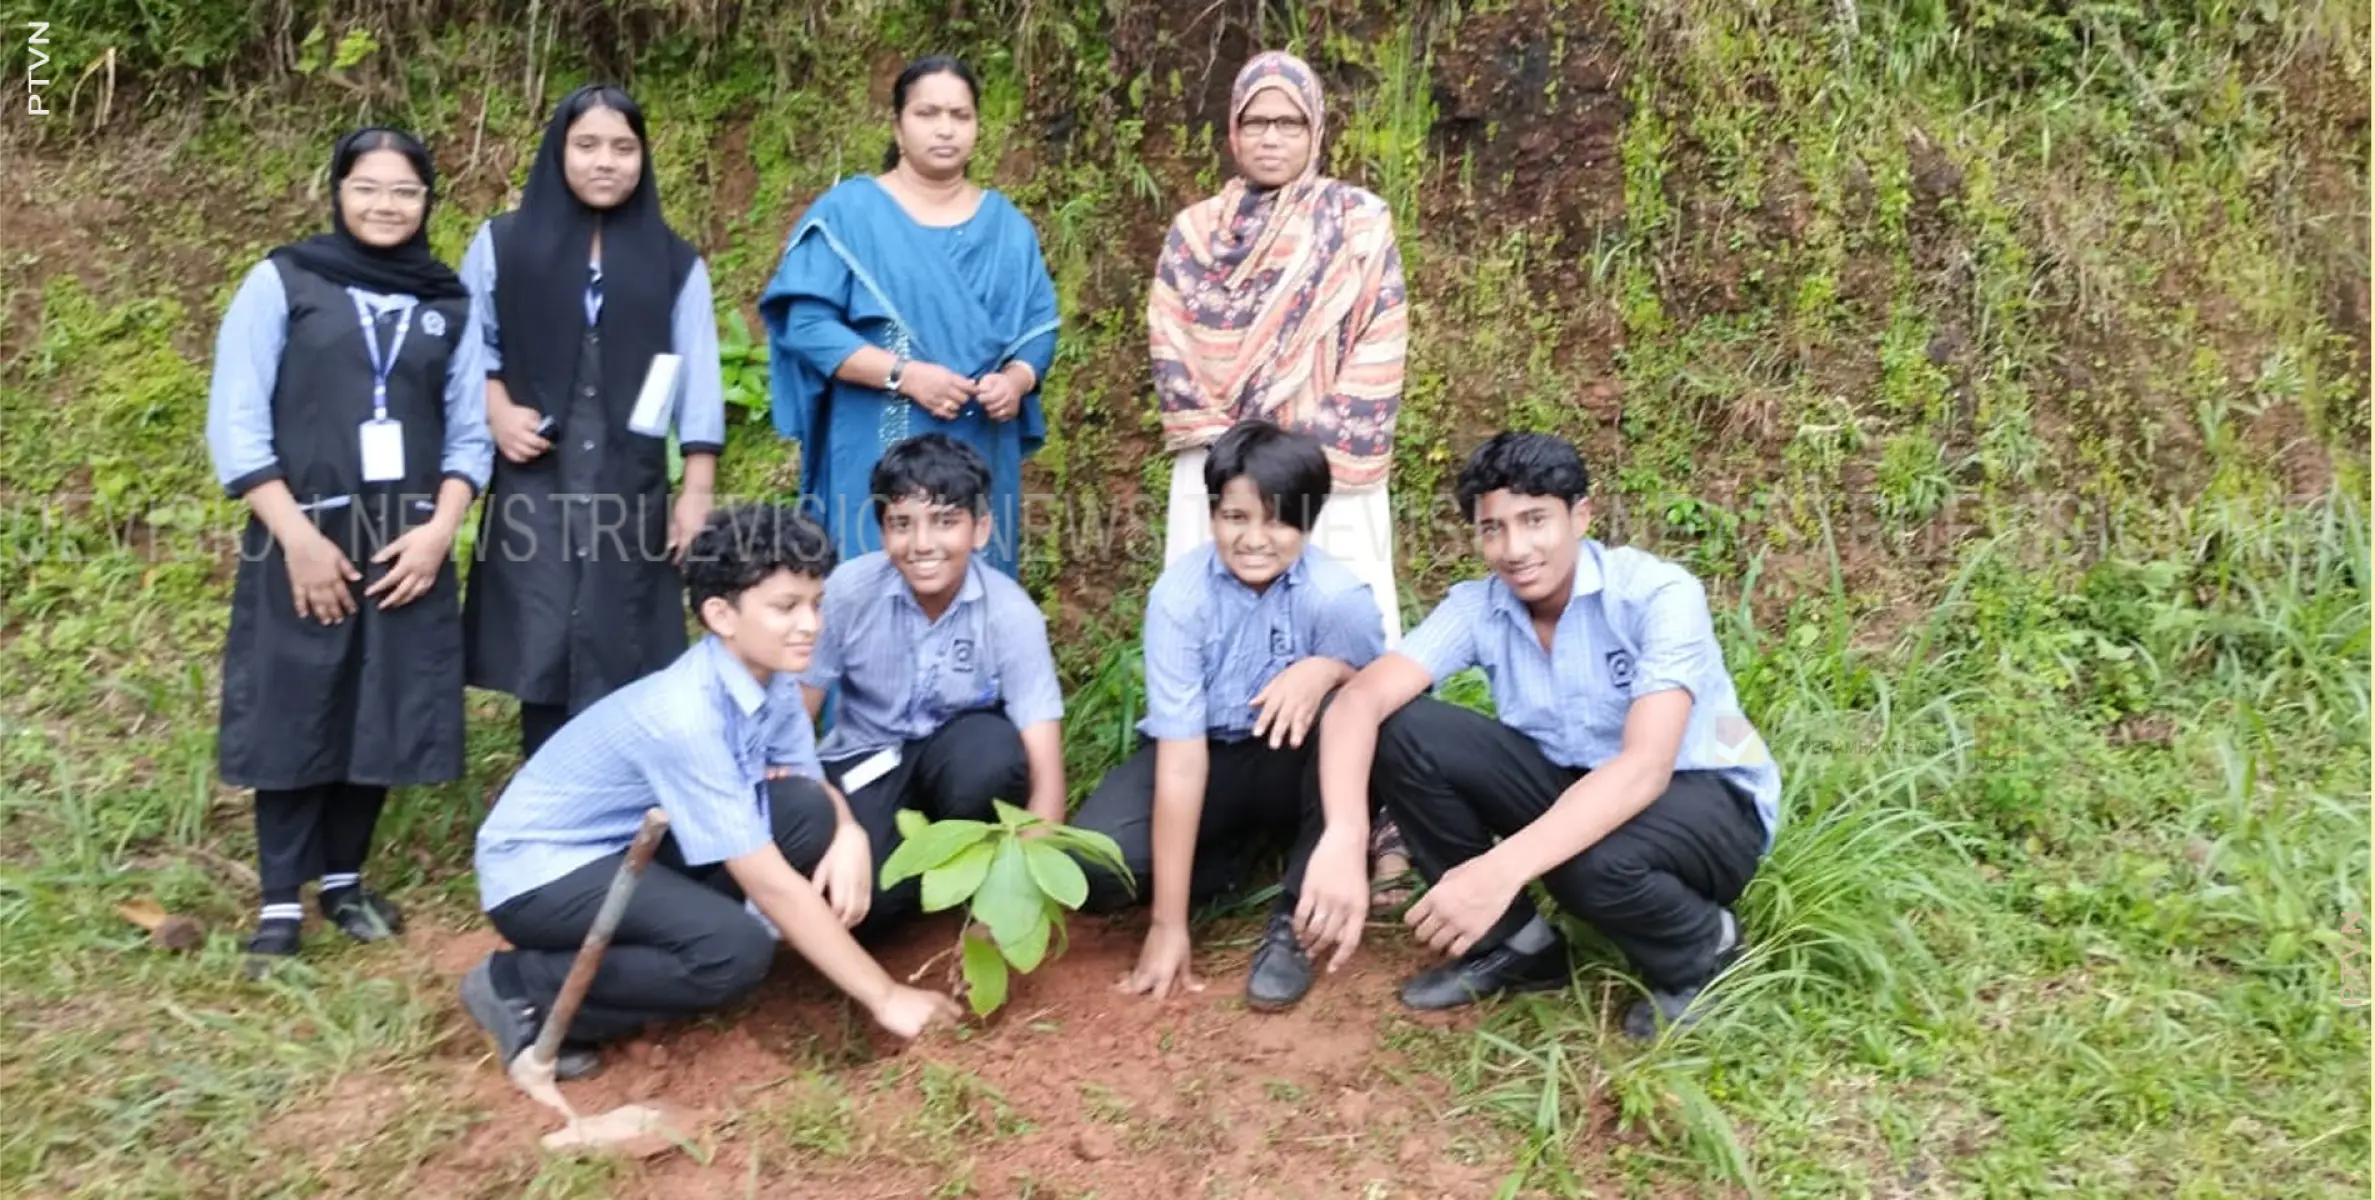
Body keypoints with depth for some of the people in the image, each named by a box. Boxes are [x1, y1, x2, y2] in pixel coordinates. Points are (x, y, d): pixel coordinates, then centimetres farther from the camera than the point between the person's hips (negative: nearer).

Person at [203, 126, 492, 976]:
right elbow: (234, 422, -5)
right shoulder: (283, 281, 0)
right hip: (302, 543, -3)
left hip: (408, 547, 3)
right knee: (293, 716, 1)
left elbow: (468, 432, 9)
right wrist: (296, 535, -12)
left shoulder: (449, 302, 10)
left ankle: (344, 881, 24)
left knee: (381, 717, 7)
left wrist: (440, 529, -6)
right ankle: (281, 902, 13)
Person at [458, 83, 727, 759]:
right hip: (534, 485, 0)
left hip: (630, 489, 0)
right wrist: (496, 410, -6)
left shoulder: (675, 264, 8)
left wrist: (698, 491, 0)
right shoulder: (503, 244, 7)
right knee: (542, 652, -3)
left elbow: (698, 382, 6)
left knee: (620, 663, -1)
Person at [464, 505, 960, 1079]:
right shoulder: (683, 716, -32)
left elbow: (812, 783, 4)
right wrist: (883, 997, -25)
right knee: (736, 951, -28)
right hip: (539, 869, -8)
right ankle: (521, 990, -7)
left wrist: (850, 833, -22)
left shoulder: (773, 678, -9)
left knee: (808, 812, -12)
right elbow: (770, 883, -30)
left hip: (633, 845, 8)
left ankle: (641, 948, 3)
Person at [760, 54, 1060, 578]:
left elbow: (1039, 326, 11)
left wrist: (1016, 380, -11)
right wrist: (904, 374, -18)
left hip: (980, 459, 4)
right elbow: (806, 323, -8)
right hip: (875, 459, -4)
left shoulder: (1008, 226, 12)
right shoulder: (847, 211, -1)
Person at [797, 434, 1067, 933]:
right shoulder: (849, 590, -20)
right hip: (864, 761, 0)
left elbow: (1044, 771, -25)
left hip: (958, 758, 0)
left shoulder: (1010, 612, -22)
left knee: (994, 750, -35)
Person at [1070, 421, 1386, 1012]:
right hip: (1207, 755, 0)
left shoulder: (1338, 596, -22)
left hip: (1294, 764, 0)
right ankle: (1239, 847, 5)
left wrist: (1326, 669, -41)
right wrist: (1169, 925, -25)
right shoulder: (1180, 593, -22)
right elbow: (1181, 756, -24)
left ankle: (1296, 919, -14)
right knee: (1094, 862, -25)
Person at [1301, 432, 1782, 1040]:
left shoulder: (1660, 594, -24)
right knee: (1400, 732, -17)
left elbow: (1645, 768, -36)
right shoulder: (1477, 606, -12)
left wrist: (1502, 869, -50)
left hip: (1707, 799, -4)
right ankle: (1515, 943, 0)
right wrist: (1342, 840, -46)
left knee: (1596, 861, -39)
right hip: (1573, 785, 5)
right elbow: (1360, 701, -25)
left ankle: (1701, 953, -3)